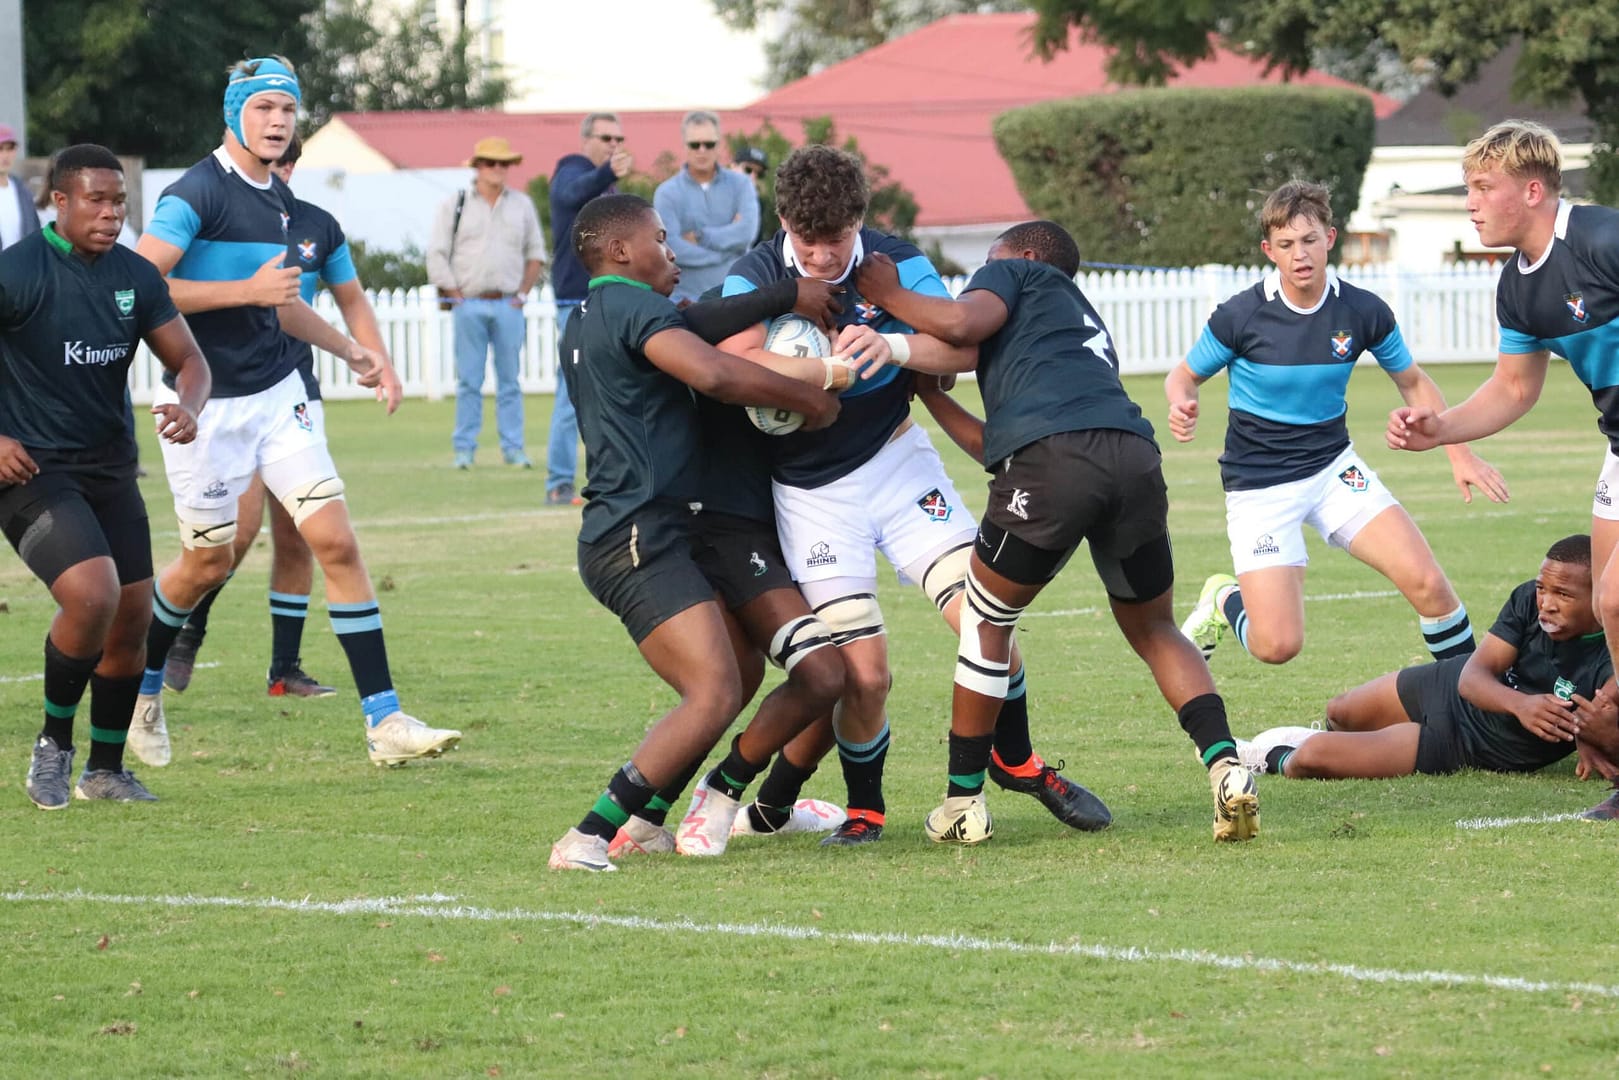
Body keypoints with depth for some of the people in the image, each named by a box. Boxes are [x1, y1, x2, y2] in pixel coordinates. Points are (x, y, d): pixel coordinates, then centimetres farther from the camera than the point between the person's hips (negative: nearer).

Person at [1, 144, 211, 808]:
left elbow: (187, 359, 10)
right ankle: (54, 744, -1)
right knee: (92, 596, -24)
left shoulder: (135, 276, 4)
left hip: (111, 470, 6)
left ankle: (106, 768, 24)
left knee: (132, 616, 5)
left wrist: (188, 408, -13)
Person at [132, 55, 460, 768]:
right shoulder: (198, 193, -14)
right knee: (208, 565, 4)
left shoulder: (279, 200, 11)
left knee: (335, 541, -5)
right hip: (206, 407, -6)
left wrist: (345, 347, 23)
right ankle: (141, 685, 32)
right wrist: (246, 290, -25)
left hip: (277, 394, 6)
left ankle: (384, 722, -7)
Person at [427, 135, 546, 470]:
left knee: (510, 380, 2)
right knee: (468, 381, -2)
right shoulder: (455, 205, 5)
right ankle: (464, 449, 3)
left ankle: (513, 448, 5)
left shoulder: (522, 205, 12)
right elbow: (437, 254, 4)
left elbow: (536, 253, 17)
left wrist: (523, 293, 6)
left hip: (508, 305, 2)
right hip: (468, 304, -2)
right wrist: (455, 296, -3)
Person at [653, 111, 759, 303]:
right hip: (687, 299, -2)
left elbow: (747, 232, -8)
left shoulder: (740, 184, 8)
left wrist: (699, 237, -7)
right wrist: (725, 250, -8)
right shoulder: (667, 193, 1)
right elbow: (671, 248, -11)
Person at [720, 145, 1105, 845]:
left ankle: (1015, 761, 18)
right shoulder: (754, 279, -12)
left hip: (897, 461, 2)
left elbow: (963, 345, -19)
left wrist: (893, 345, -38)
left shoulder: (895, 264, -7)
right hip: (811, 492, -2)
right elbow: (734, 363, -31)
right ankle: (863, 808, 16)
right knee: (864, 674, -11)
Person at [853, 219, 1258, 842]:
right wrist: (928, 392, 49)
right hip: (1134, 457, 6)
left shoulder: (1020, 273, 23)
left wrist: (889, 295, 18)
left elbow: (961, 323, 1)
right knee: (1154, 629, 23)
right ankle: (1224, 764, 1)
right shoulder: (1089, 330, 41)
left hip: (1054, 456, -6)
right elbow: (995, 447, 38)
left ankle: (963, 801, 19)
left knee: (986, 620, 14)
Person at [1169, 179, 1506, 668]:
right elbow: (1184, 376, -1)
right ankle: (1224, 601, 23)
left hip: (1333, 467, 3)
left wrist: (1459, 453, -1)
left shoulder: (1364, 312, -9)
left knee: (1427, 583, -15)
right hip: (1259, 485, -3)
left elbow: (1413, 382, 8)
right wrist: (1183, 407, -25)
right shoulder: (1239, 316, -17)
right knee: (1277, 645, -12)